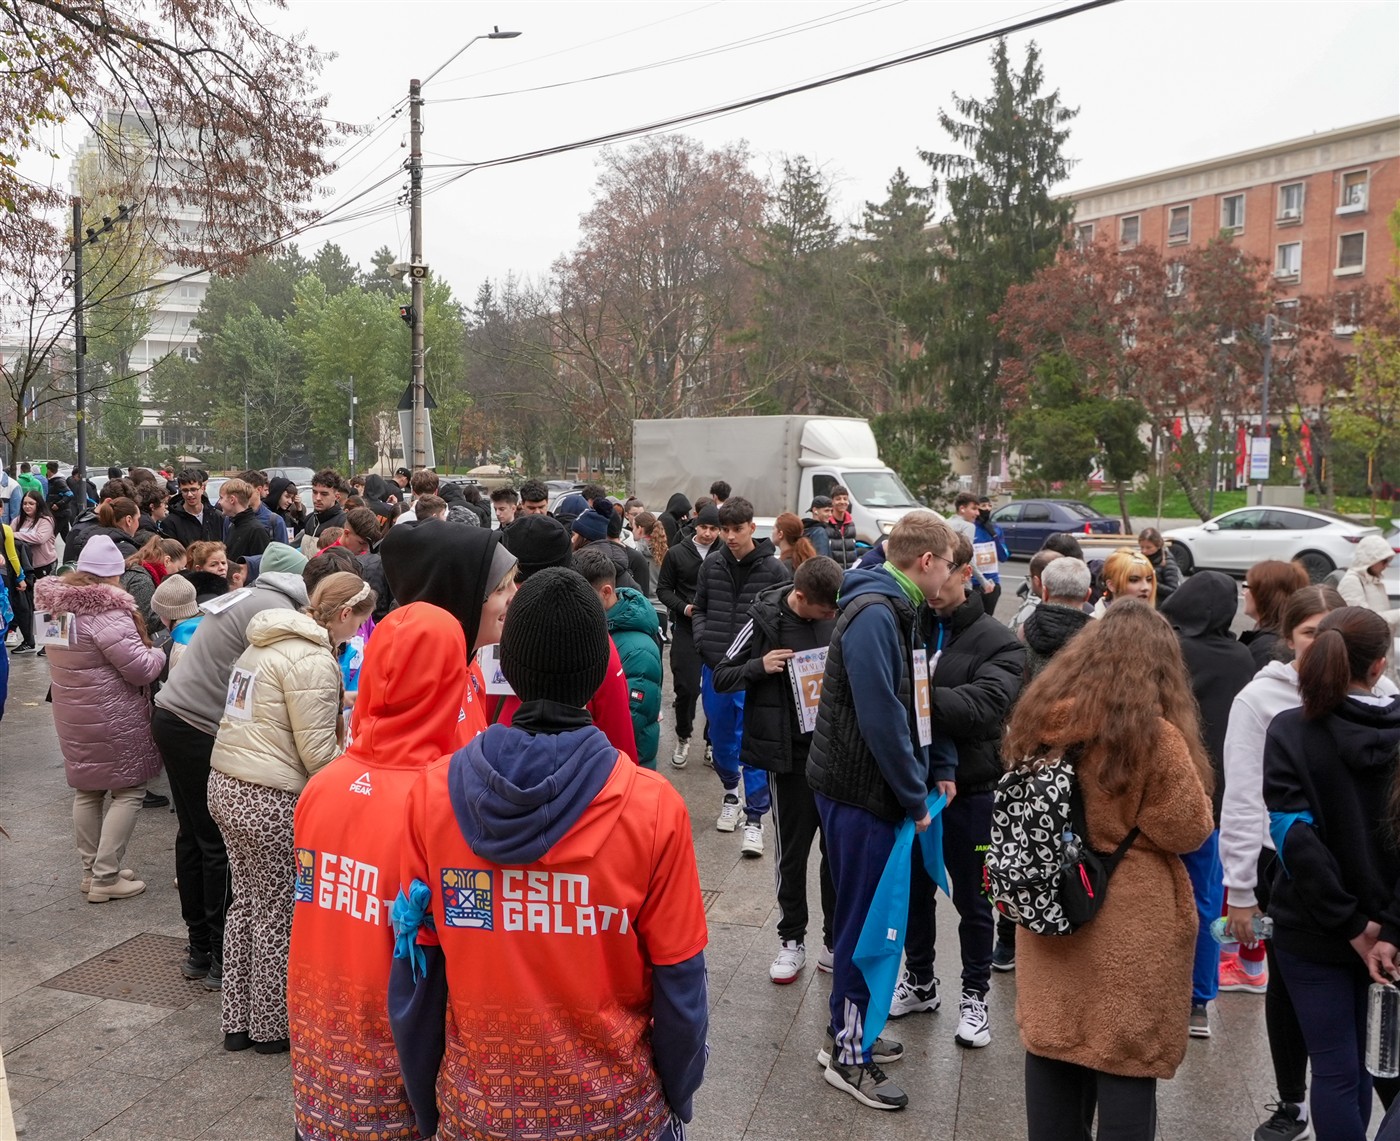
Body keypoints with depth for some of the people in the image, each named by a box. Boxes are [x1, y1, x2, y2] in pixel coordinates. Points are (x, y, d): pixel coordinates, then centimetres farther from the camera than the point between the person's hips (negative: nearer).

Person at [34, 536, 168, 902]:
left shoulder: (57, 604, 4)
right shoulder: (106, 611, -23)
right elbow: (142, 668, -23)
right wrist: (158, 653, -2)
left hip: (71, 717, 9)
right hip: (112, 720, -9)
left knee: (87, 791, 18)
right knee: (128, 792, 2)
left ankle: (91, 870, 27)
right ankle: (105, 878, 3)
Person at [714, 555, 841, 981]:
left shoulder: (839, 616, -2)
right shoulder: (765, 621, -10)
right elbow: (721, 677, -3)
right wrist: (760, 666, -20)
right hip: (790, 754, -3)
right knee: (792, 850, 10)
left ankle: (836, 941, 26)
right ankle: (792, 940, 26)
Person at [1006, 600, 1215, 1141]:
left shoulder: (1042, 716, -3)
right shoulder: (1154, 735, -19)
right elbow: (1189, 833, -11)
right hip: (1130, 922, -5)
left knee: (1052, 1046, 16)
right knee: (1124, 1059, 8)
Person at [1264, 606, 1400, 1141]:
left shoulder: (1290, 730, -13)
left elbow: (1296, 836, -19)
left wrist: (1351, 926, -13)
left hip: (1313, 928, -3)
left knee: (1335, 1068, 5)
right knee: (1353, 1058, 21)